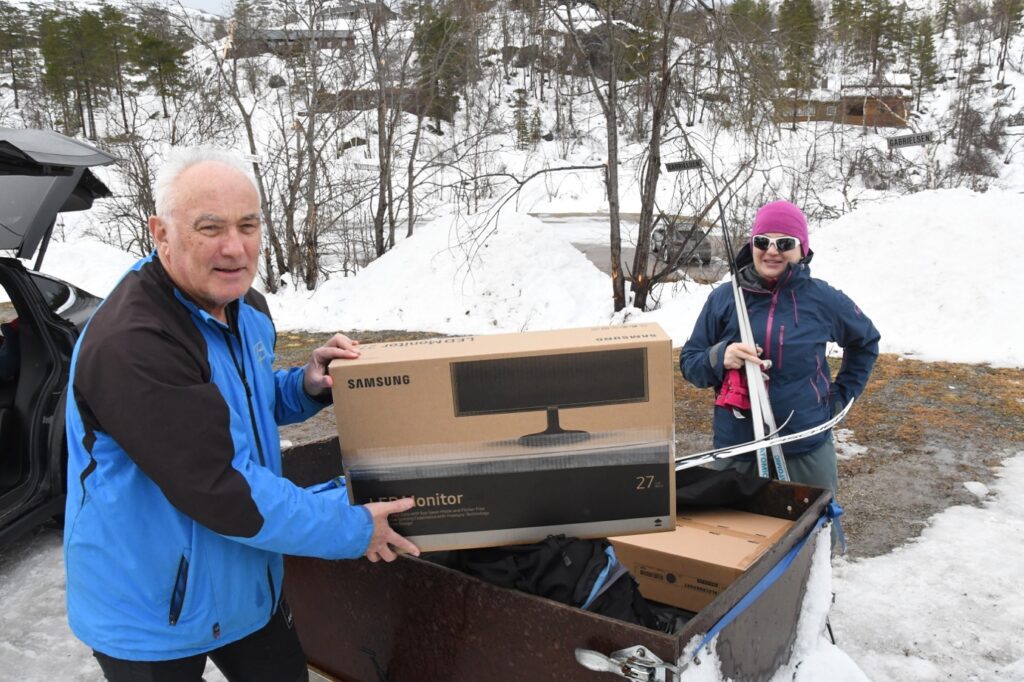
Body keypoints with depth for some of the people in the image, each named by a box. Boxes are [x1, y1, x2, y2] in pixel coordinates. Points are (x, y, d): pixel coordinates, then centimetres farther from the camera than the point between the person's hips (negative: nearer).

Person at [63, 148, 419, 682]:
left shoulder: (245, 307, -2)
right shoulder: (130, 346, -30)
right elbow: (221, 490, -31)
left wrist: (305, 386, -6)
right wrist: (354, 529, -22)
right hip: (149, 612, -7)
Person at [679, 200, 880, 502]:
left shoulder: (823, 298, -2)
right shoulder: (724, 298, -3)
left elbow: (866, 340, 17)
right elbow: (689, 362, 2)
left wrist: (842, 394, 10)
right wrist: (719, 357, -18)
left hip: (807, 449, 0)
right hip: (736, 449, 0)